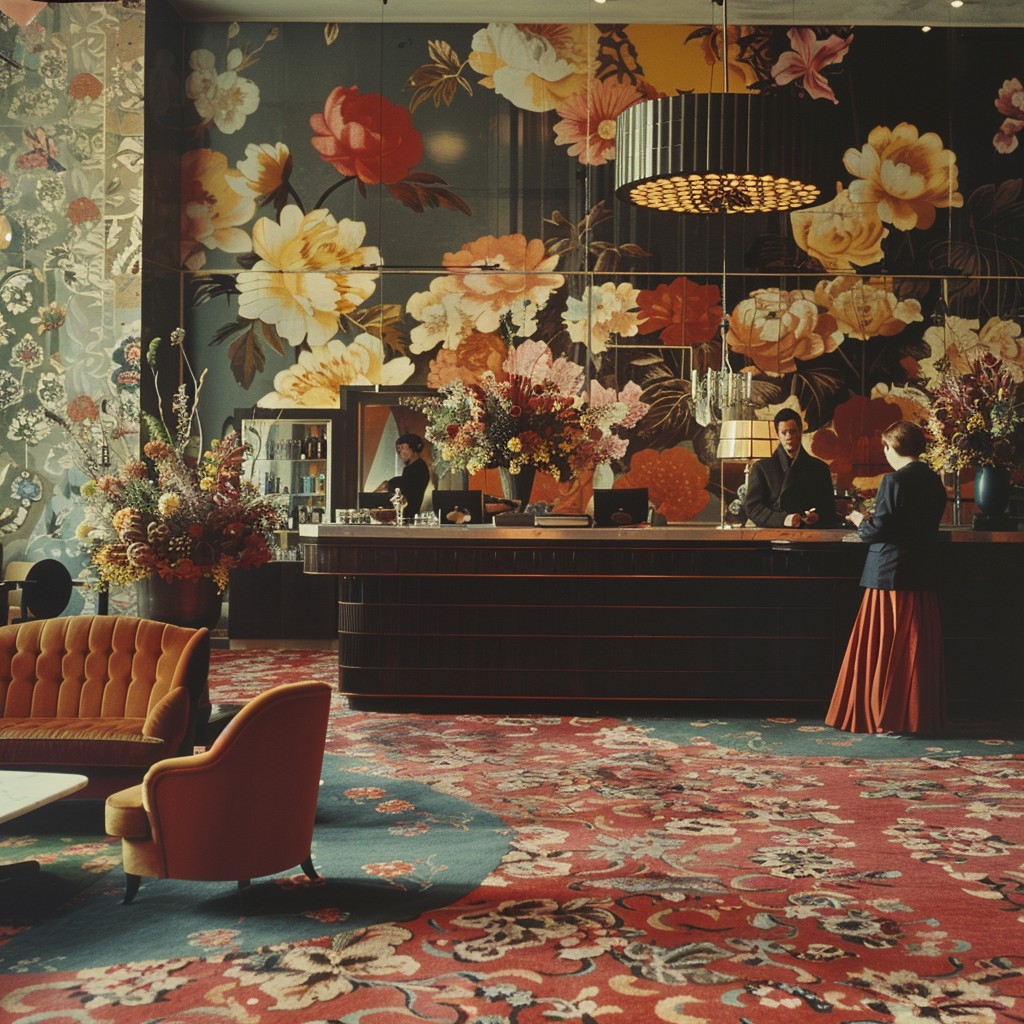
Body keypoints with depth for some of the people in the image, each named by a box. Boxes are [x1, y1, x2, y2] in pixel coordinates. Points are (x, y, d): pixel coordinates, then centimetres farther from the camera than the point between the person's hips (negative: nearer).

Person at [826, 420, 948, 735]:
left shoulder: (895, 481, -15)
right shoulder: (934, 481, 8)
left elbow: (880, 528, -17)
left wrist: (861, 522, 4)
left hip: (891, 576, -7)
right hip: (923, 575, 7)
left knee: (886, 648, 2)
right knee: (921, 648, 12)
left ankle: (887, 717, 7)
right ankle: (924, 717, 19)